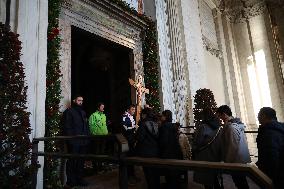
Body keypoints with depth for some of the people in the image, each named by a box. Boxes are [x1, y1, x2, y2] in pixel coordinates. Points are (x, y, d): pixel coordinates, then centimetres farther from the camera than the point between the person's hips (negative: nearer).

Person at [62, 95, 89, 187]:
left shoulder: (83, 112, 19)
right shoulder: (68, 111, -4)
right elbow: (67, 127, -12)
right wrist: (71, 139, -18)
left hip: (83, 141, 7)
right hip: (73, 142, -7)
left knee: (81, 161, 13)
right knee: (72, 161, 3)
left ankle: (79, 178, 25)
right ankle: (71, 180, 16)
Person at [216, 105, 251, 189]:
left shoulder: (231, 127, -23)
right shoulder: (238, 123, 5)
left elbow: (233, 147, -23)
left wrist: (227, 161, -15)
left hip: (237, 161, -9)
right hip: (242, 160, 9)